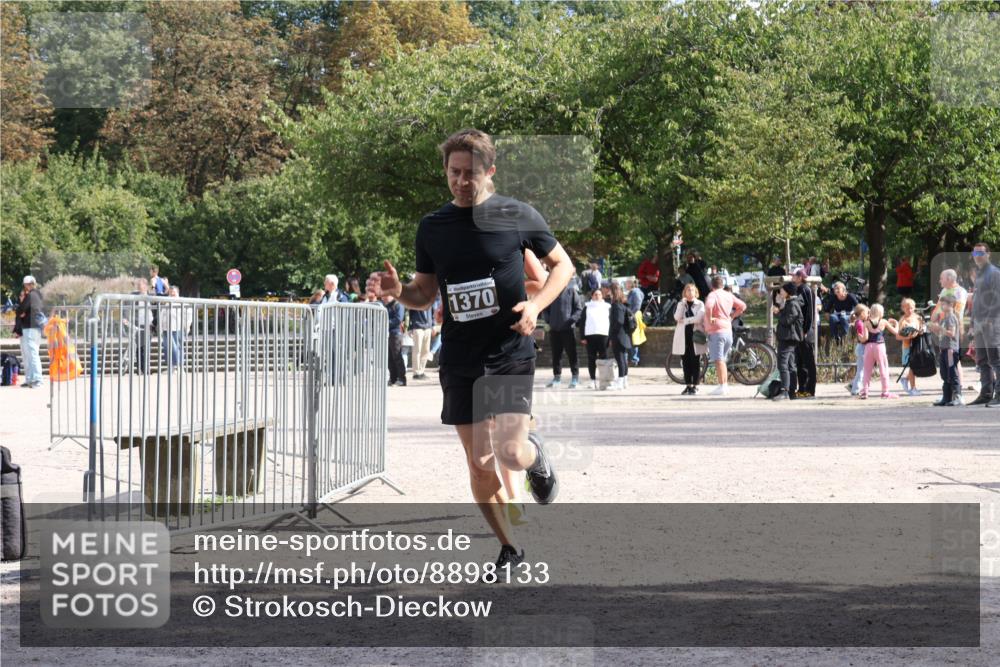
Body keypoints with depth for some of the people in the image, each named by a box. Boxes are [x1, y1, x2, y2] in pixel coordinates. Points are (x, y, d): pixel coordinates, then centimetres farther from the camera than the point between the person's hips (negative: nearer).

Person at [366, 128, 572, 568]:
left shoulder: (517, 216, -5)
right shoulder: (432, 227, 5)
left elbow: (562, 265, 6)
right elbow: (425, 294, 14)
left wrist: (536, 305, -11)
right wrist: (397, 291, -9)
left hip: (510, 354, -3)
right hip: (459, 361, 4)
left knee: (510, 453, -16)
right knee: (479, 463, 5)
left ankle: (536, 457, 21)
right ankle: (509, 548, 22)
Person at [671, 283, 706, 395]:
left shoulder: (700, 304, 3)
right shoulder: (681, 304, 12)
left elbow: (698, 318, -12)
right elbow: (677, 317, -4)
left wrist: (684, 321, -10)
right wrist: (683, 304, -9)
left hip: (695, 335, -3)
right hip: (683, 336, 3)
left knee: (695, 362, -2)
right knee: (685, 362, 4)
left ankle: (695, 386, 1)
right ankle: (688, 385, 10)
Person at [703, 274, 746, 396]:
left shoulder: (712, 295, -9)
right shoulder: (729, 295, 11)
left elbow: (709, 306, -30)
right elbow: (742, 306, 17)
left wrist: (709, 319, -17)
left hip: (716, 331, -7)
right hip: (728, 330, 7)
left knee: (718, 360, -8)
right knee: (722, 359, 17)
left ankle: (722, 386, -12)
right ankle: (725, 384, 18)